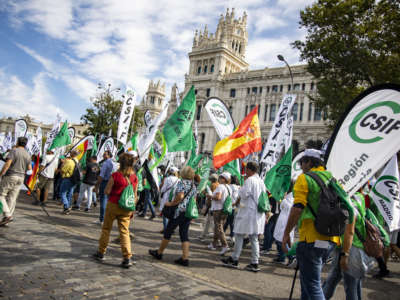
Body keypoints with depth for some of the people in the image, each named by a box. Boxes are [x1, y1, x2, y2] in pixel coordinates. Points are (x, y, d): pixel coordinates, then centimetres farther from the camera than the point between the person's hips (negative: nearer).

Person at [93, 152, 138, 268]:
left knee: (106, 229, 15)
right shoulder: (134, 177, -2)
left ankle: (101, 253, 28)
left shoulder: (115, 175, -14)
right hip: (126, 208, 3)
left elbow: (107, 191, -11)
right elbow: (135, 195, 3)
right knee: (124, 231, 7)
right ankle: (127, 258, 1)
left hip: (113, 205, -2)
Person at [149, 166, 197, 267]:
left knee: (168, 232, 8)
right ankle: (185, 258, 2)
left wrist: (171, 203, -15)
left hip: (179, 211, -6)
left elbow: (180, 196, -25)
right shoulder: (193, 185, 12)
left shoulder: (181, 182, -10)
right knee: (184, 235, 7)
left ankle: (159, 253, 23)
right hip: (189, 213, 7)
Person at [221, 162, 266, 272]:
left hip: (248, 212, -7)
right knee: (254, 238, 10)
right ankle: (255, 263, 12)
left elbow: (244, 194, -17)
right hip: (258, 213, 8)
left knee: (239, 236, 4)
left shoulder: (249, 180, -13)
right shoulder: (261, 181, 11)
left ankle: (234, 260, 13)